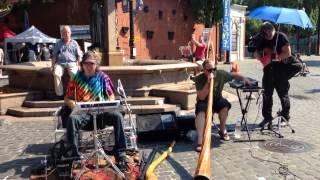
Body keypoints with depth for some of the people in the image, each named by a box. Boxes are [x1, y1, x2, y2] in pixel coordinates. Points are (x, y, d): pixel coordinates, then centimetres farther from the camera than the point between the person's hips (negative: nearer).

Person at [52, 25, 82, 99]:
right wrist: (53, 65, 1)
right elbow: (54, 55, 15)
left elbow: (79, 55, 13)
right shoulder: (58, 43, 17)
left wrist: (77, 64, -3)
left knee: (74, 74, -34)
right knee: (56, 74, -31)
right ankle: (59, 94, -27)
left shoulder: (74, 43, 16)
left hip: (71, 63, -1)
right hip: (60, 63, 1)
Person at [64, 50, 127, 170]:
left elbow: (111, 96, 11)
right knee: (72, 119, -35)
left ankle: (120, 154, -24)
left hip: (101, 112, 1)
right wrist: (71, 103, -15)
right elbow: (67, 98, 9)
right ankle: (75, 155, -28)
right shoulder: (76, 78, 8)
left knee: (117, 116, -29)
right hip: (82, 113, 0)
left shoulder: (102, 77, 10)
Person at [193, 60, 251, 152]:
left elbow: (234, 75, 7)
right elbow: (201, 97, -26)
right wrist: (208, 83, -34)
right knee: (201, 112, -34)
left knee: (225, 105, -29)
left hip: (217, 100, 3)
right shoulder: (199, 79, -19)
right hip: (203, 102, -2)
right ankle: (200, 141, -36)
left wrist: (244, 78, -12)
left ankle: (222, 131, -5)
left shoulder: (221, 74, -11)